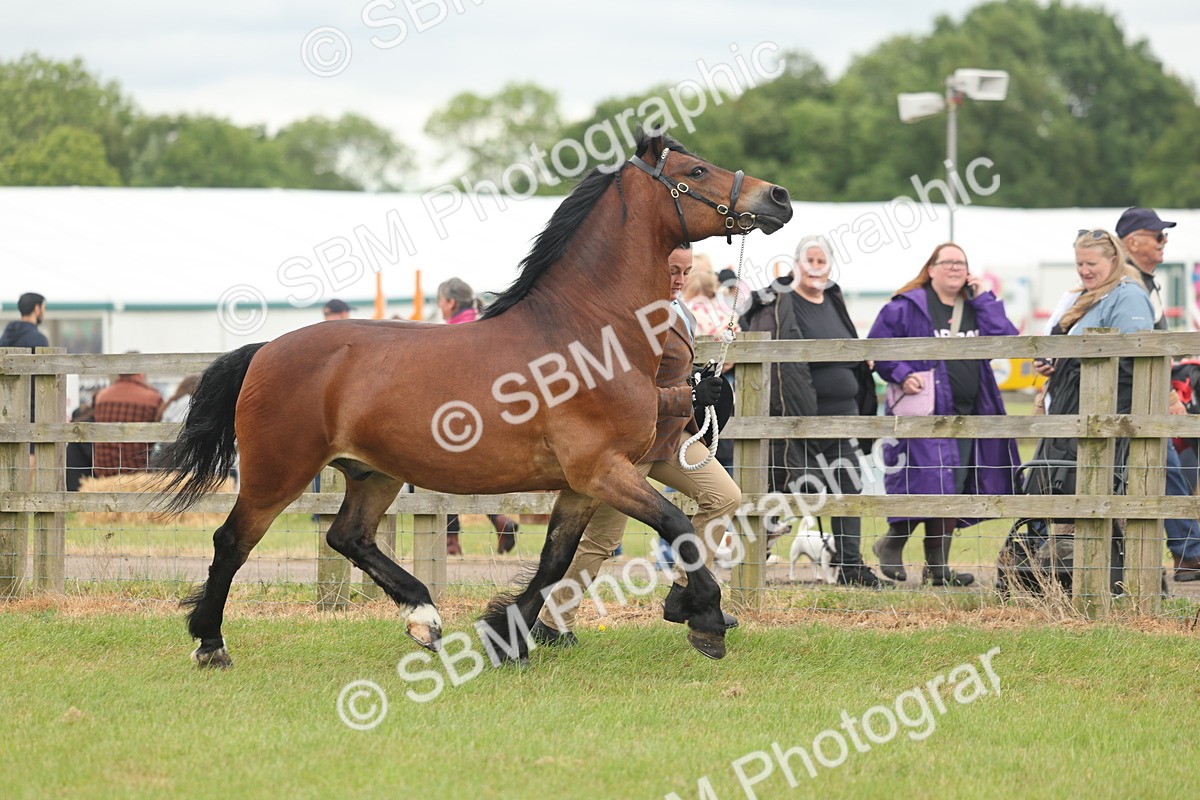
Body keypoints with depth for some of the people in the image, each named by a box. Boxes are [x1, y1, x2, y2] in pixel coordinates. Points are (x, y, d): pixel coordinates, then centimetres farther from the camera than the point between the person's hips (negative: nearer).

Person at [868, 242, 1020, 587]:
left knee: (954, 492, 6)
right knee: (929, 484, -12)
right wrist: (901, 375, -14)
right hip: (926, 412, -6)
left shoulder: (977, 306, 13)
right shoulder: (908, 306, -2)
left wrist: (982, 299, -2)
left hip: (969, 414, 6)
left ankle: (937, 566, 12)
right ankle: (892, 542, 11)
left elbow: (1006, 338, -1)